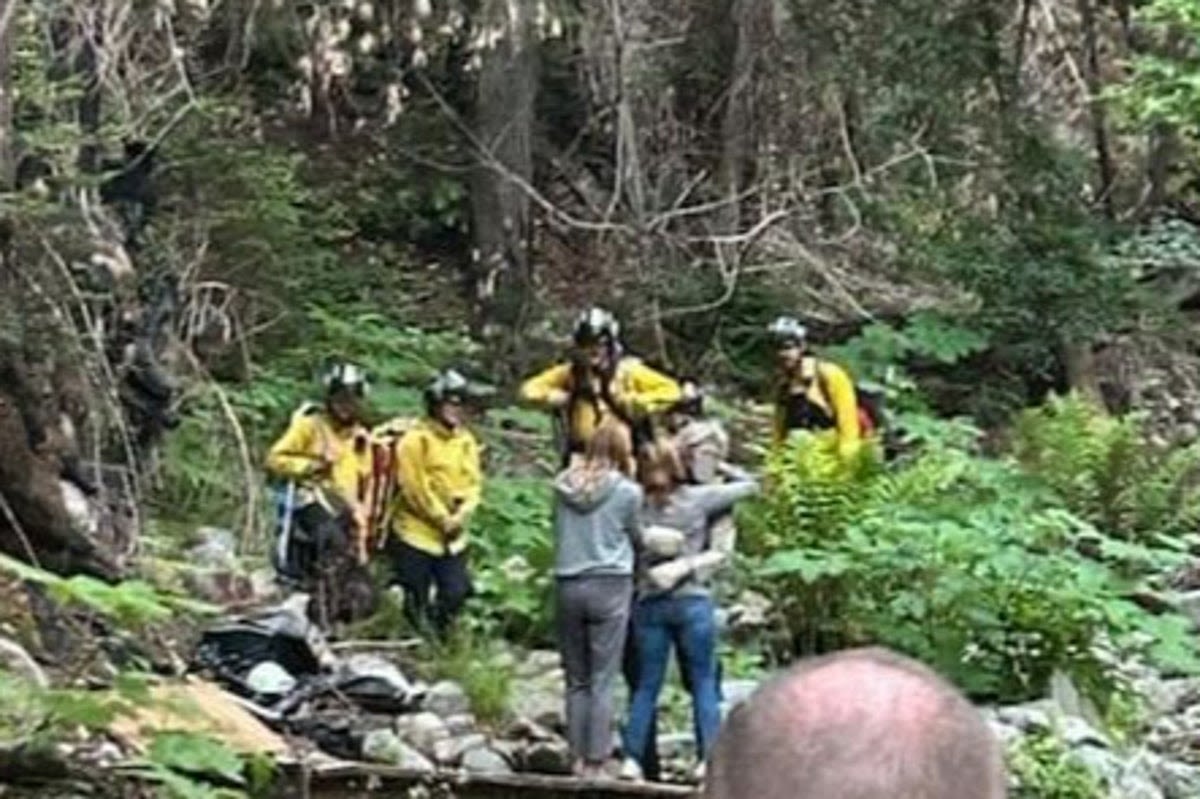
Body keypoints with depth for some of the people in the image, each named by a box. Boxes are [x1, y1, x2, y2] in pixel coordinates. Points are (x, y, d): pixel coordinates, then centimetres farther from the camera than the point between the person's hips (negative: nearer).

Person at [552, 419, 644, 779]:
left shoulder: (564, 485, 2)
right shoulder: (627, 491, -6)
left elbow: (559, 529, 10)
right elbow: (636, 536, 5)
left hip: (567, 585, 3)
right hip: (609, 586, -3)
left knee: (576, 679, 12)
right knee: (602, 681, 1)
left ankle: (578, 756, 12)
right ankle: (595, 760, 1)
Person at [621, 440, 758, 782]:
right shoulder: (697, 498, -1)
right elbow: (749, 485, 8)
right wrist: (719, 467, 19)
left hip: (650, 604, 2)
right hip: (692, 600, -2)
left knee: (646, 686, 8)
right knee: (704, 683, 4)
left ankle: (632, 758, 5)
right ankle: (708, 758, 0)